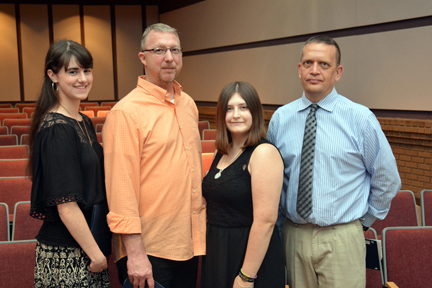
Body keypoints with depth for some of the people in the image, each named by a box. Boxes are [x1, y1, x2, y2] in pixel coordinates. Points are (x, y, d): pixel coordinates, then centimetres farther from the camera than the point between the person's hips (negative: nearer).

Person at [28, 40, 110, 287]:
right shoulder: (56, 129, -17)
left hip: (87, 243, 8)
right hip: (65, 254, -8)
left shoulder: (84, 122, 9)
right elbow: (66, 206, -20)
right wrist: (96, 253, -14)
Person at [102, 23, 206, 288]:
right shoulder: (126, 112, -14)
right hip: (147, 250, -7)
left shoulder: (188, 104, 9)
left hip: (189, 244, 7)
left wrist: (202, 229, 15)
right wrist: (134, 252, -19)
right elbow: (121, 186, -17)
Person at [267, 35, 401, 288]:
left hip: (341, 239, -2)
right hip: (294, 236, 3)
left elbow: (387, 180, 4)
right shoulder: (280, 118, 2)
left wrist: (363, 219, 7)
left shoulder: (360, 118, -5)